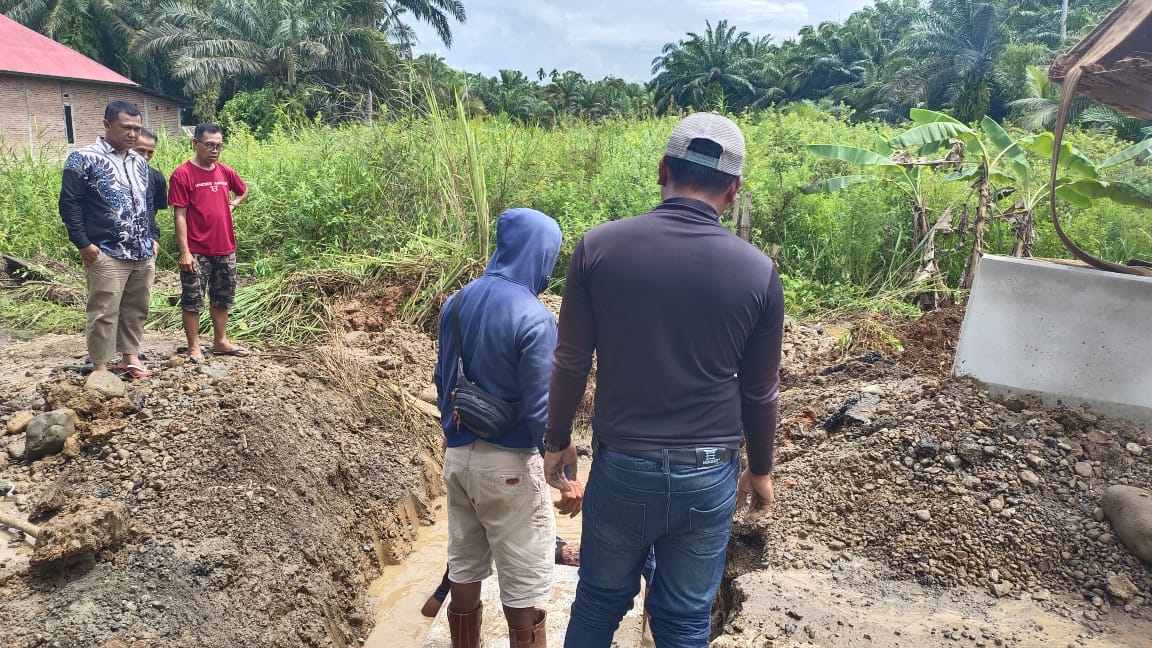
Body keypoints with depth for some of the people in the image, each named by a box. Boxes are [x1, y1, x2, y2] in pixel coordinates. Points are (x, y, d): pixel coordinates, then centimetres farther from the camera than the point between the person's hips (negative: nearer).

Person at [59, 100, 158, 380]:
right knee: (104, 313, -2)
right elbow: (69, 204, -9)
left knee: (136, 309, 12)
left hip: (143, 254, 6)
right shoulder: (84, 159, -7)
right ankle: (100, 368, 6)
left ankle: (130, 357, 25)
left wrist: (154, 237, 16)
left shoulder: (139, 162, 14)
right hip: (107, 255, -6)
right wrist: (83, 243, -13)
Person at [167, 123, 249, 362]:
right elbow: (180, 215, -12)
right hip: (196, 251, -6)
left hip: (225, 249, 6)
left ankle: (221, 342, 26)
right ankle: (194, 347, 12)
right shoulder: (182, 175, -10)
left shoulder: (225, 172, 6)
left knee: (223, 297, 14)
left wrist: (231, 204, 8)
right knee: (192, 299, 3)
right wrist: (184, 251, -16)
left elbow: (243, 191, 28)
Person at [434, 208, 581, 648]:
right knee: (524, 601, 6)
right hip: (508, 465, -7)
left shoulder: (456, 303, 3)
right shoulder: (534, 319, -19)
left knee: (464, 579, 20)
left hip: (457, 456, 7)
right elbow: (541, 410, -18)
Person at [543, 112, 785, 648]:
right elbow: (759, 393, 1)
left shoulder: (599, 246, -10)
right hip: (708, 474, 0)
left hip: (621, 465, 0)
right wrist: (760, 470, 16)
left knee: (599, 601, 20)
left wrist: (557, 441, 12)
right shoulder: (757, 271, -8)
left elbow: (571, 362, -3)